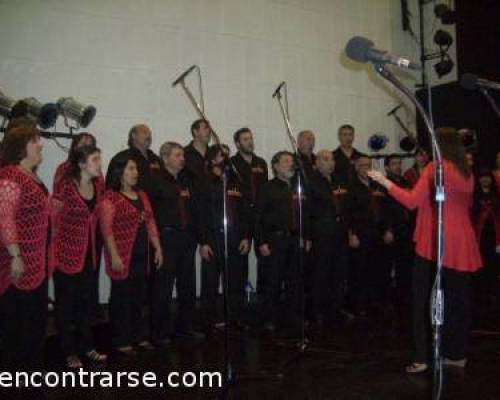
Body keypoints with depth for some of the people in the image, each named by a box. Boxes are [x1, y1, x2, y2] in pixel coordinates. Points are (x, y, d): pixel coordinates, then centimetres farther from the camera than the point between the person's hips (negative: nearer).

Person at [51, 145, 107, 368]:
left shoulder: (99, 184, 1)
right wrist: (58, 242, -5)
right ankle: (69, 352, 19)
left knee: (86, 301, 15)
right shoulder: (66, 185, -19)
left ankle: (86, 346, 29)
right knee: (66, 303, 7)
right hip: (66, 251, -6)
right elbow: (52, 216, -12)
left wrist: (89, 237, 13)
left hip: (88, 251, 6)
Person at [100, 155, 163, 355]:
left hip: (141, 256, 7)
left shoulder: (142, 195, 15)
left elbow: (150, 224, 16)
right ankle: (121, 342, 13)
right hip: (123, 257, -7)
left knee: (139, 298, 13)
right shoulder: (110, 197, -8)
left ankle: (139, 337, 25)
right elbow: (106, 229, -14)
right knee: (122, 298, 2)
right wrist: (114, 255, -20)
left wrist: (158, 248, 12)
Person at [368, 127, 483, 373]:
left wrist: (384, 182, -8)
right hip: (462, 244, 6)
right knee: (458, 298, 12)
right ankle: (457, 354, 22)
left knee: (427, 299, 1)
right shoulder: (467, 173, 10)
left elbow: (413, 201, -14)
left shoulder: (435, 168, -9)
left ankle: (423, 358, 4)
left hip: (436, 242, -6)